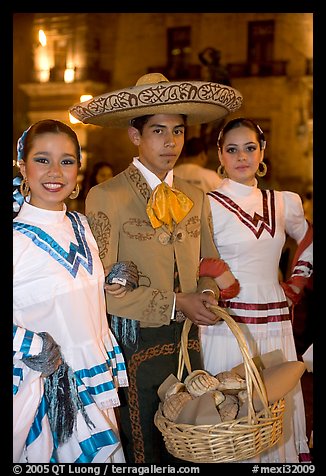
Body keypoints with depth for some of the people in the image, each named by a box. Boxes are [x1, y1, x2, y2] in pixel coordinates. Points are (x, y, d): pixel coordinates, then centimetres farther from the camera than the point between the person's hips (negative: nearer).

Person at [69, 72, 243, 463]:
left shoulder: (195, 197, 8)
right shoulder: (106, 197, -10)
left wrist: (205, 295, -6)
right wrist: (174, 304, -17)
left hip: (187, 340, 5)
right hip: (135, 343, -5)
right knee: (142, 450, 9)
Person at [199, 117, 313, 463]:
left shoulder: (284, 203, 9)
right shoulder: (208, 205, -5)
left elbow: (308, 242, 26)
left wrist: (296, 285, 16)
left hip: (275, 323, 5)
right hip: (226, 322, -4)